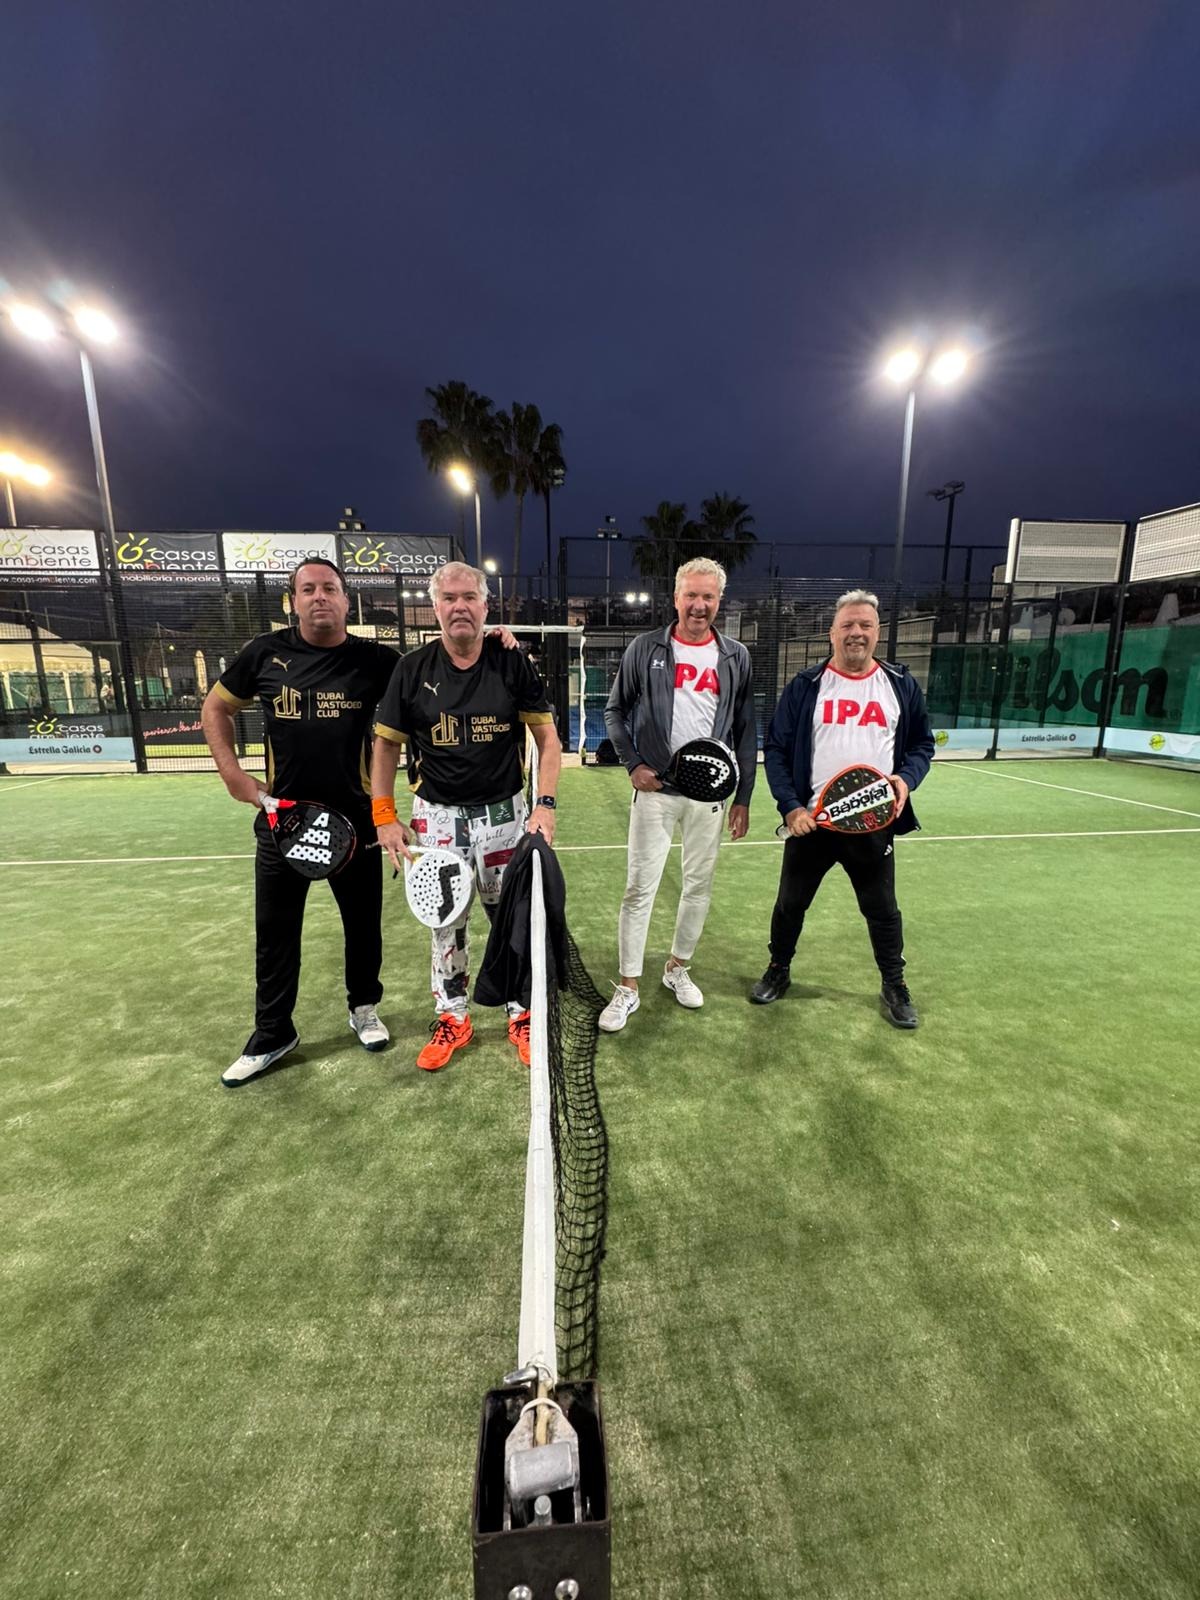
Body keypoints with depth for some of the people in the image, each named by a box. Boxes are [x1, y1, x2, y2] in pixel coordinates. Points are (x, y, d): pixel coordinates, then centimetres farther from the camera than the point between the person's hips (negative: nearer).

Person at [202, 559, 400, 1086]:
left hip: (354, 819, -1)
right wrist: (233, 775, 2)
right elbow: (215, 709, 13)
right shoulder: (265, 653, 1)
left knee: (363, 924, 12)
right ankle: (272, 1035, 31)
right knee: (275, 931, 11)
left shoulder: (373, 659, -3)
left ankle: (364, 1008, 37)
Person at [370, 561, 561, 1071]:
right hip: (436, 816, 1)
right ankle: (452, 1019, 31)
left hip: (503, 813, -1)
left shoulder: (512, 664, -4)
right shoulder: (411, 669, -1)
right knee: (445, 921, 11)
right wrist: (384, 816, -1)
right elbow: (386, 744, 5)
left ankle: (523, 1016, 28)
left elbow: (548, 739, -3)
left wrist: (545, 804, -13)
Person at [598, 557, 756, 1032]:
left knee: (699, 885, 11)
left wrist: (743, 796, 4)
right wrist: (633, 764, -6)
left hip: (711, 792, 3)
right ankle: (628, 987, 13)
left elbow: (745, 731, 7)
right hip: (655, 788, -2)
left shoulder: (735, 657, 6)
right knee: (640, 887, -1)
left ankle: (678, 968, 32)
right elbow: (615, 711, 6)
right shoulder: (646, 648, 0)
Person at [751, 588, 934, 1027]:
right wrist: (789, 805, -12)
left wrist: (906, 778, -10)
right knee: (790, 903, 12)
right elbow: (775, 749, -2)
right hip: (810, 821, -1)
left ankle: (894, 987, 35)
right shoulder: (805, 686, -1)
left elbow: (922, 744, 12)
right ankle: (778, 971, 35)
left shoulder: (902, 686, 5)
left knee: (883, 910, 13)